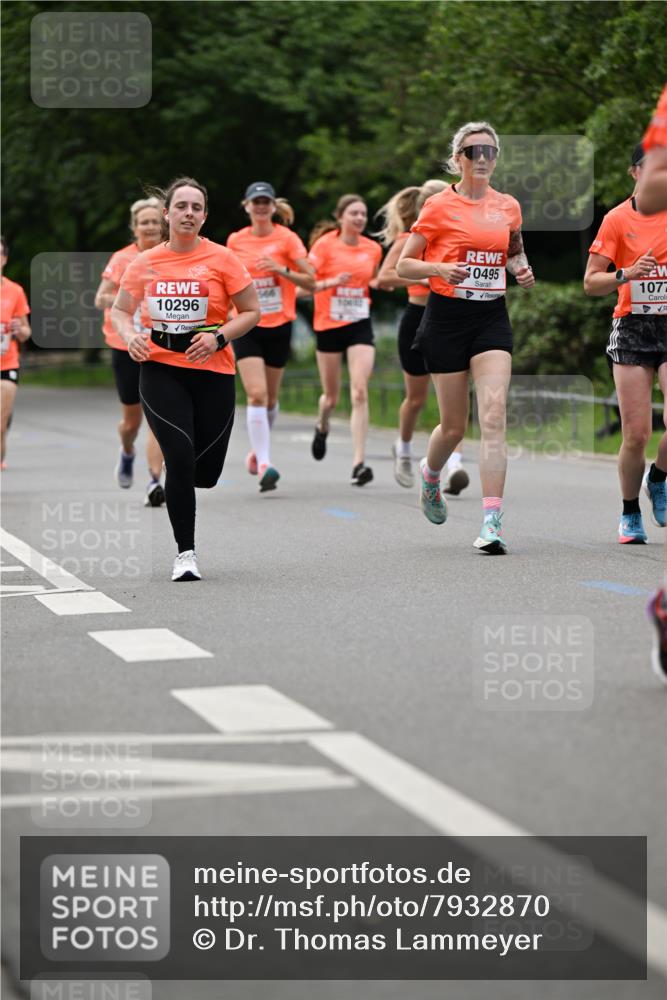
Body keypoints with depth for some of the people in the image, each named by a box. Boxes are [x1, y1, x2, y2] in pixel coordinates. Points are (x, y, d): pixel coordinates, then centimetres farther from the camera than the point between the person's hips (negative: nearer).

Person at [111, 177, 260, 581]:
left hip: (213, 373, 0)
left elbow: (252, 312, 2)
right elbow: (120, 310, 15)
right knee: (180, 458, -15)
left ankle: (178, 479, 41)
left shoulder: (222, 259, -1)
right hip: (160, 370, 0)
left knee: (205, 473, 2)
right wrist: (131, 336, -7)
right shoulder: (145, 262, 5)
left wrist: (218, 337, -14)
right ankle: (186, 552, -3)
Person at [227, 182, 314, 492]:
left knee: (270, 397, 12)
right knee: (256, 394, -16)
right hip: (247, 326, 0)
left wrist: (282, 270, -21)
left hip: (279, 326, 0)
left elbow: (310, 281, -7)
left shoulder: (286, 238, -4)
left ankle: (257, 449, 37)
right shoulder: (235, 240, 3)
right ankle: (263, 464, -18)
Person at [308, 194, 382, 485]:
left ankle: (358, 463, -16)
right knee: (332, 395, 10)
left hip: (360, 325, 2)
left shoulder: (373, 249, 5)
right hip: (329, 325, -2)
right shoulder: (325, 245, -6)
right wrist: (331, 282, -25)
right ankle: (322, 427, 48)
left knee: (360, 391, -14)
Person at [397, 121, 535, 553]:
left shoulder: (508, 206, 8)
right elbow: (403, 265, 0)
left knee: (494, 415, -15)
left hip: (492, 317, 2)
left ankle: (493, 521, -19)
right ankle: (430, 475, 41)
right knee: (454, 424, 5)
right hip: (447, 317, -2)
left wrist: (522, 268, 4)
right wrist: (440, 268, -18)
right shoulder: (439, 206, -3)